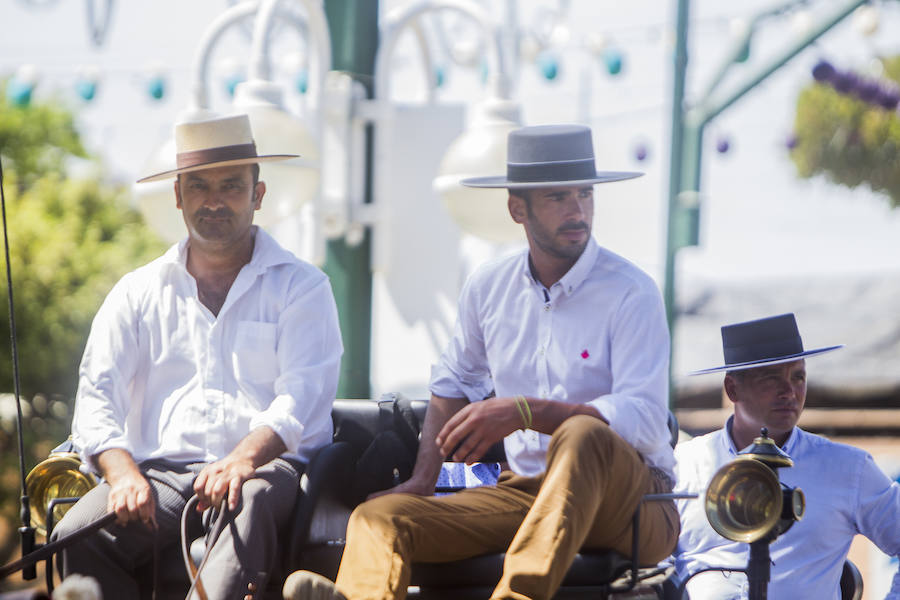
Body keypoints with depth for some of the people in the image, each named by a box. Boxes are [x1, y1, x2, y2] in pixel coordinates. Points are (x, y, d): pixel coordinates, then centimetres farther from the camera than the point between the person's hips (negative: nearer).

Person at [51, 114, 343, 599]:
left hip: (266, 466, -2)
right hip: (161, 471, 3)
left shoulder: (301, 287, 12)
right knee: (78, 535, -30)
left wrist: (243, 459, -26)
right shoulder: (138, 294, 21)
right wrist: (123, 473, -14)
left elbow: (301, 397, -4)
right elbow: (97, 396, 9)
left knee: (252, 504, -40)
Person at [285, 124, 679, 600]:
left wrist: (525, 412, -26)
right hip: (524, 489, 5)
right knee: (378, 518, -17)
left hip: (630, 499, -5)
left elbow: (644, 421, -18)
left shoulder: (631, 293, -7)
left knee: (582, 434, -39)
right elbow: (453, 383, 28)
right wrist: (423, 479, 15)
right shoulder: (489, 288, 10)